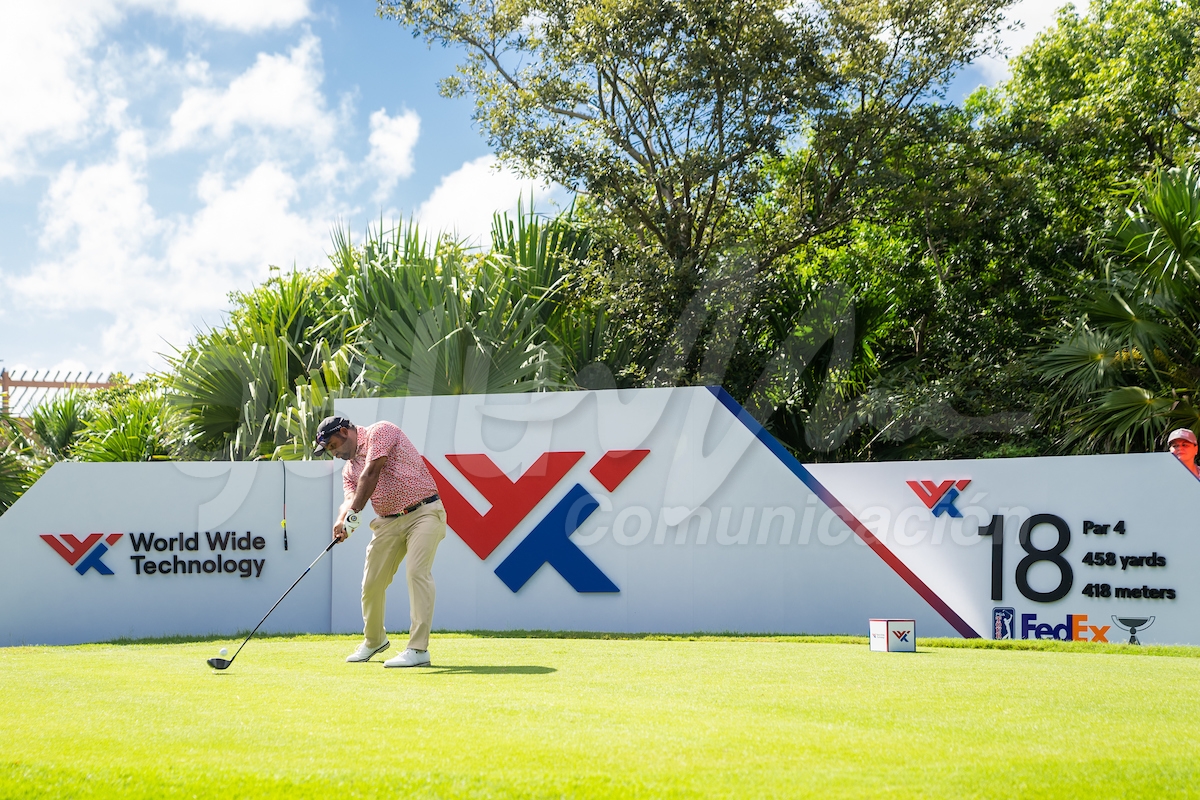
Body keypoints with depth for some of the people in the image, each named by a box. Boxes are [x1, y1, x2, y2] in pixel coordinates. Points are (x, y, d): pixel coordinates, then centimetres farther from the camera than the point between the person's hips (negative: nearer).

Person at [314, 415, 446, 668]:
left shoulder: (380, 432, -6)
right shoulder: (349, 468, 15)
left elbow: (371, 474, -17)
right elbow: (351, 498, -2)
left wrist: (353, 512, -20)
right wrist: (342, 520, -24)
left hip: (423, 512, -7)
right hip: (388, 522, 8)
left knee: (417, 571, -20)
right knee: (372, 581, 7)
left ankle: (418, 649, -21)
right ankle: (374, 640, 30)